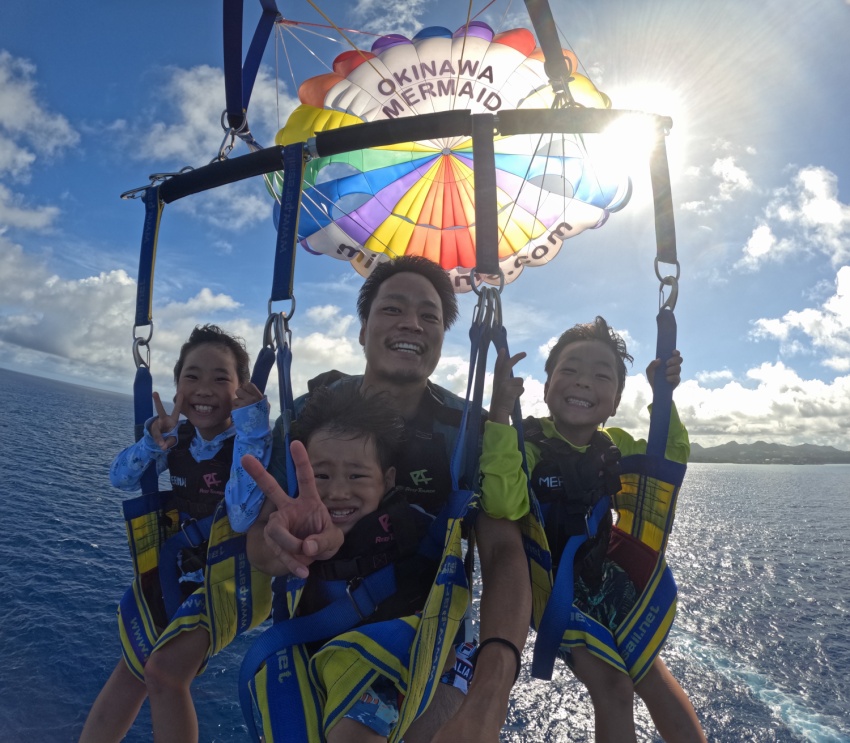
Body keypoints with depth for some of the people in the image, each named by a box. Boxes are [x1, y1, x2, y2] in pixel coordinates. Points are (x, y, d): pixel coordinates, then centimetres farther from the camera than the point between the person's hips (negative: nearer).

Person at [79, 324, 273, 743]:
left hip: (230, 574, -6)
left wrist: (249, 427, -42)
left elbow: (244, 517, -39)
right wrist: (153, 439, -20)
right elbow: (121, 479, 0)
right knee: (132, 669, 11)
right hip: (175, 566, 6)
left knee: (165, 671, -17)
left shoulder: (255, 440, -25)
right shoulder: (178, 437, -5)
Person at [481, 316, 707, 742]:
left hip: (606, 576, 5)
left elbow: (672, 460, 7)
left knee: (651, 674, 12)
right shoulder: (527, 441, -26)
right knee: (610, 685, -9)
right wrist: (499, 412, -53)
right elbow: (502, 504, -43)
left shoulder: (616, 444, -6)